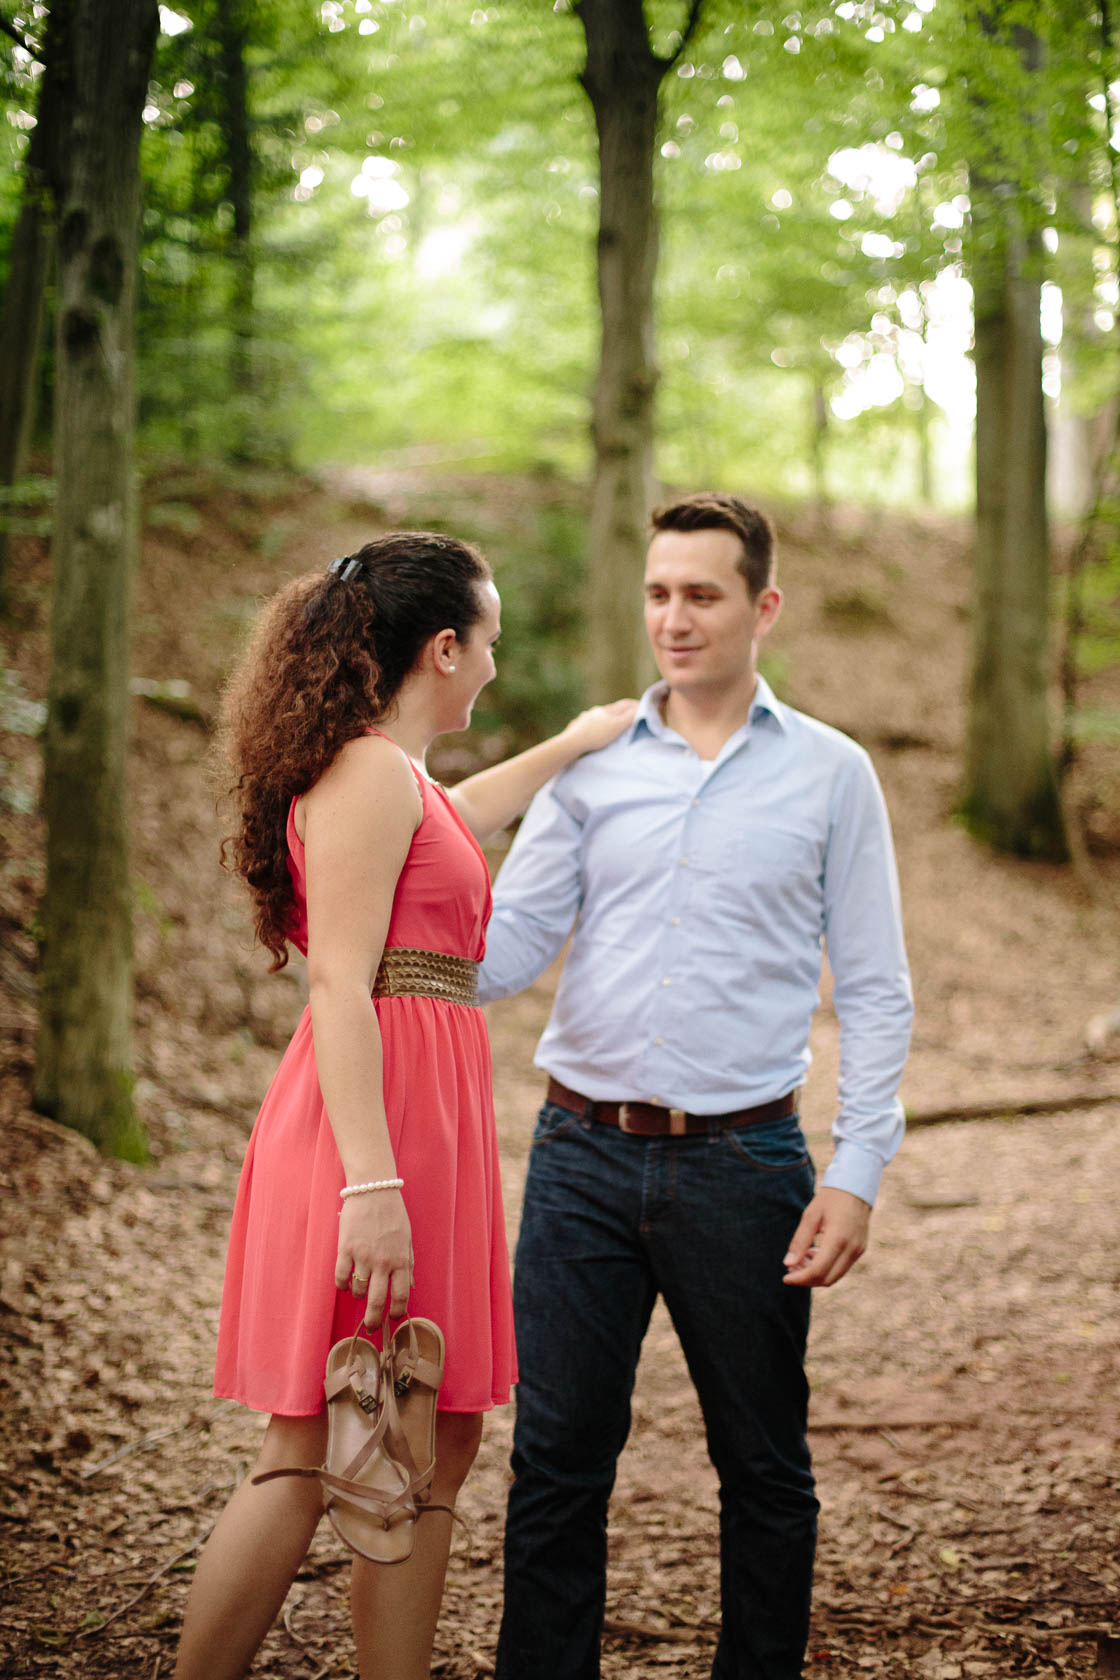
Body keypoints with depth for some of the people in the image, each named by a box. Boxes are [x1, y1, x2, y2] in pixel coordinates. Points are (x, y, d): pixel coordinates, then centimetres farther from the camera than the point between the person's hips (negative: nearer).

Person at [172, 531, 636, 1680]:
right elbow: (340, 986, -17)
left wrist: (575, 742, 56)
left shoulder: (397, 781, 20)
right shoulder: (368, 772, -9)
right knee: (311, 1459, -8)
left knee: (435, 1451, 9)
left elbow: (457, 814, 46)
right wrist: (371, 1184, -23)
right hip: (374, 1125, -10)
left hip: (423, 1122, 10)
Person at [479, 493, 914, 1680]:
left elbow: (874, 992, 2)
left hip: (743, 1162, -1)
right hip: (583, 1155, 1)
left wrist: (856, 1173, -6)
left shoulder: (829, 773, 3)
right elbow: (509, 942, 2)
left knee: (763, 1467, 9)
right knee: (557, 1458, 5)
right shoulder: (589, 766, 7)